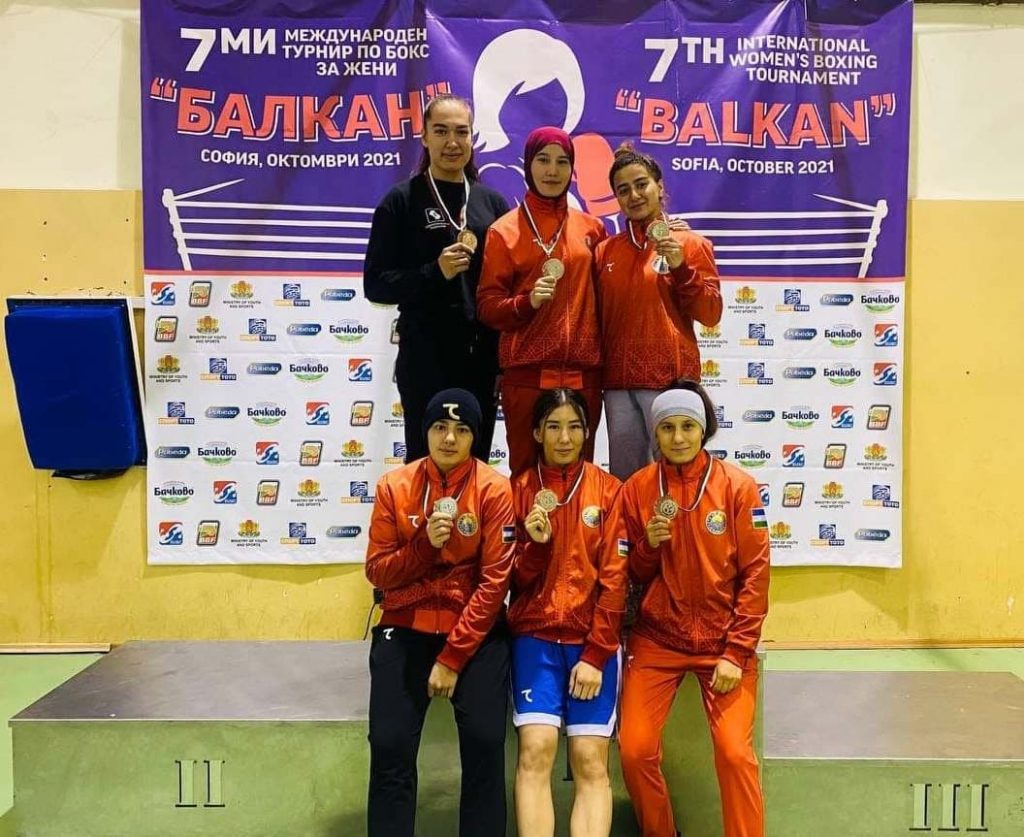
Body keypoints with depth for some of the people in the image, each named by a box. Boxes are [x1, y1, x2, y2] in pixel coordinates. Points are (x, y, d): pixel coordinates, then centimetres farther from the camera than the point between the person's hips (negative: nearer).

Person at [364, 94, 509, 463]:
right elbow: (376, 284, -4)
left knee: (476, 462, 9)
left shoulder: (492, 202, 10)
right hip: (426, 357, -4)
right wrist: (435, 272, -18)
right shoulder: (402, 200, -1)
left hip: (483, 355, 4)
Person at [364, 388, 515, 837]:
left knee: (485, 743, -12)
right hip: (405, 630, 2)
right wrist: (424, 543, -19)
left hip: (475, 631, -1)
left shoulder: (494, 489, -8)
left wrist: (452, 658, -12)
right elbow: (378, 572, 0)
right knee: (389, 746, -6)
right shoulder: (394, 486, -1)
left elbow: (494, 581, -10)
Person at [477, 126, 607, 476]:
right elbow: (486, 305, -2)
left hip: (583, 372, 3)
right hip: (527, 371, -3)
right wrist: (528, 301, -17)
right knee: (528, 470, 1)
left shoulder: (591, 227, 11)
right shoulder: (504, 230, 1)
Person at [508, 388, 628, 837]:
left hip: (594, 639, -1)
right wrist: (534, 543, -16)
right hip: (535, 635, 1)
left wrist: (595, 655, -8)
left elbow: (614, 579, -2)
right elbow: (515, 579, 4)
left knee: (590, 761, -5)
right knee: (535, 751, -12)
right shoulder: (520, 489, 5)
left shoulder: (608, 489, 1)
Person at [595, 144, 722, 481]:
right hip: (618, 381, 4)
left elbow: (711, 315, -4)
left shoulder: (690, 244, 2)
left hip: (671, 378, -4)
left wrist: (680, 267, -14)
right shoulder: (605, 250, 12)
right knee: (623, 478, 9)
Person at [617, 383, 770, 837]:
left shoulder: (738, 486, -5)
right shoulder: (637, 489, 0)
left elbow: (755, 573, -5)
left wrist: (736, 652, -10)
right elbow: (631, 576, 7)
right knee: (635, 749, -5)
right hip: (656, 639, 2)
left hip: (724, 642, -1)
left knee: (735, 752, -12)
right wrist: (648, 545, -15)